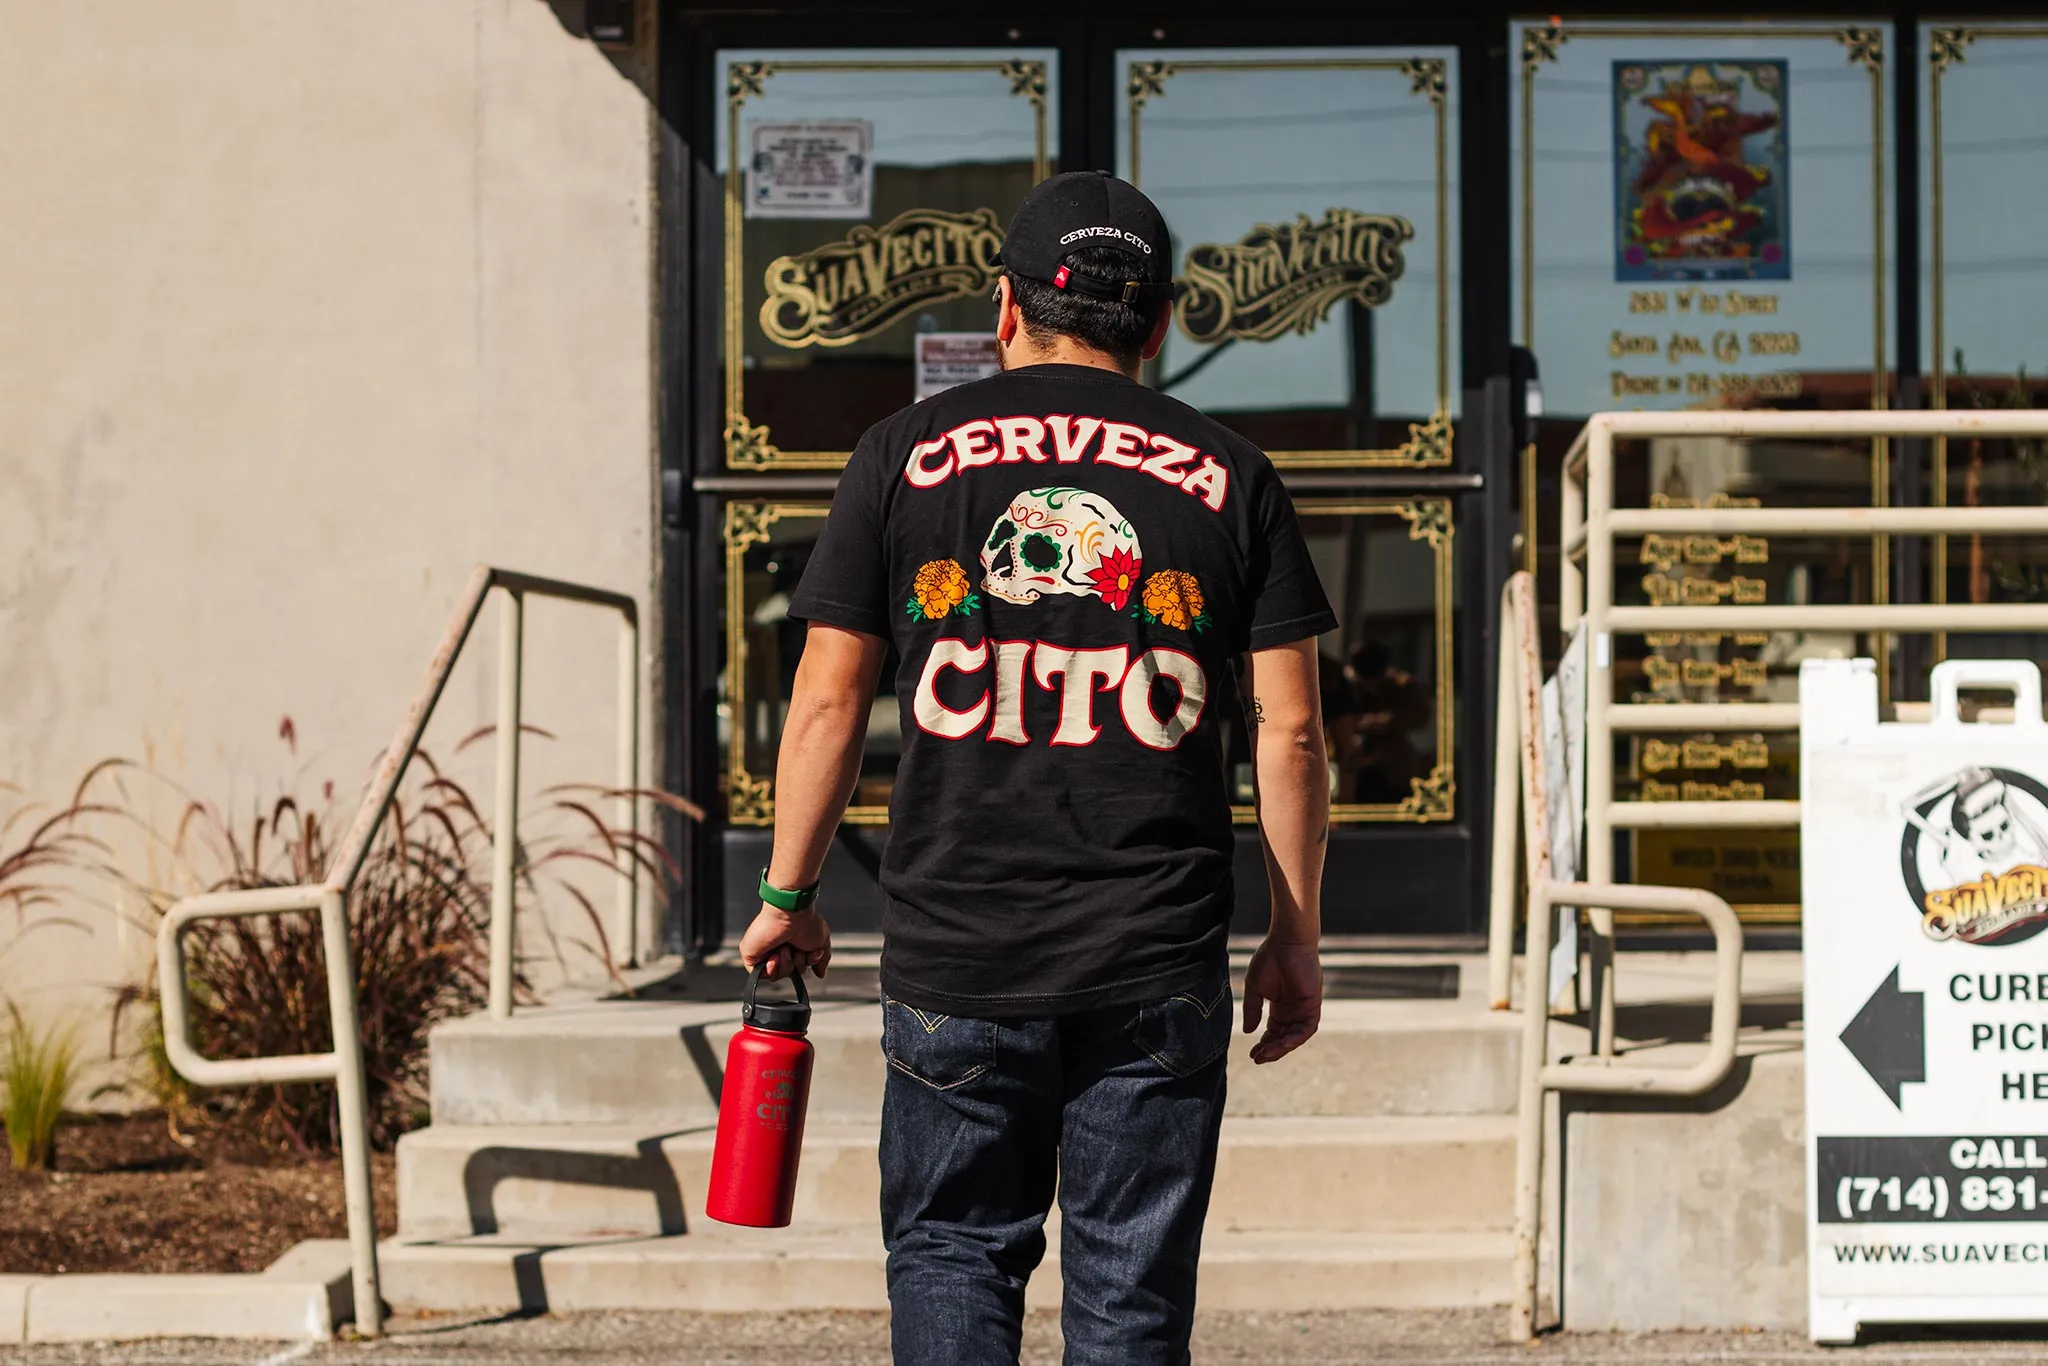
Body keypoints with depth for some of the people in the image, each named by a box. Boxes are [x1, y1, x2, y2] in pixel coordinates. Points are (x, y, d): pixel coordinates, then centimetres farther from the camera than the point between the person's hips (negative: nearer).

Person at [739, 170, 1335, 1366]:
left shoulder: (906, 455, 4)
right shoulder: (1229, 478, 5)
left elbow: (827, 702, 2)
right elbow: (1291, 732, 2)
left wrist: (789, 896, 13)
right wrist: (1297, 937, 11)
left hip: (955, 955, 0)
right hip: (1159, 972, 0)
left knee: (951, 1252, 12)